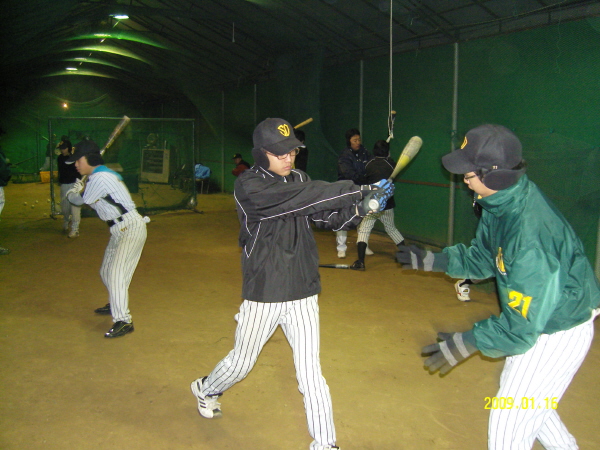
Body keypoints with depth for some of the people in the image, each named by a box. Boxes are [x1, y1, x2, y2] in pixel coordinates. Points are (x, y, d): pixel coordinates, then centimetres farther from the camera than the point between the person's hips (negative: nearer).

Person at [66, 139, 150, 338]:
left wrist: (73, 190, 19)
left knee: (116, 274, -18)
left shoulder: (99, 178, -16)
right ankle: (115, 305, 42)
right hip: (121, 230, 11)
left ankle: (123, 321, -18)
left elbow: (80, 200, -1)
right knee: (107, 272, 22)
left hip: (131, 228, -11)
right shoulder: (107, 174, 14)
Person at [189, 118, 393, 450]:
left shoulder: (299, 179, 3)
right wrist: (359, 190, -34)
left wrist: (360, 207, -23)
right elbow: (306, 197, -30)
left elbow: (328, 216, -4)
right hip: (263, 295, -3)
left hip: (303, 293, 3)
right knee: (242, 362, 17)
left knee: (310, 372, 1)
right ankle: (206, 389, 49)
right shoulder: (248, 187, -18)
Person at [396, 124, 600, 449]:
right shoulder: (501, 201, -9)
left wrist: (467, 343, -24)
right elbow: (482, 258, 8)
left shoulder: (531, 234, -37)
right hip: (534, 317, 9)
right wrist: (431, 260, 0)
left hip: (557, 334, -9)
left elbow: (521, 324, -31)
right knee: (525, 398, 30)